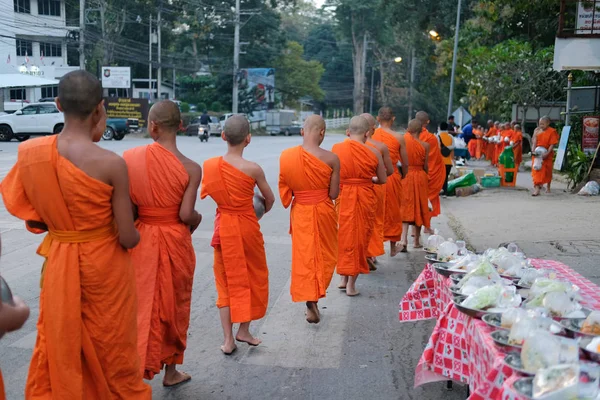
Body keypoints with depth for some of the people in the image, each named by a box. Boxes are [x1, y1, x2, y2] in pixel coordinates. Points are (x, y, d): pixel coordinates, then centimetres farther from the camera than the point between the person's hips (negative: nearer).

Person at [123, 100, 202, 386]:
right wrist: (198, 219, 5)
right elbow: (186, 215, -17)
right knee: (174, 306, 16)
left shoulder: (129, 158, -7)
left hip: (141, 239, 2)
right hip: (175, 241, -1)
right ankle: (171, 371, 33)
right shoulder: (191, 168, -13)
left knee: (142, 307, 11)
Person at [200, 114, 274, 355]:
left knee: (226, 281, 13)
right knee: (252, 278, 18)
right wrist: (264, 210, 19)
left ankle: (228, 340, 14)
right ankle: (244, 330, 27)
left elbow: (209, 193, 4)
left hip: (223, 227, 3)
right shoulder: (253, 169, -16)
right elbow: (270, 199, -2)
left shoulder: (211, 166, -8)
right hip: (247, 226, -3)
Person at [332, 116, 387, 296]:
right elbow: (383, 180, 2)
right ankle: (351, 284, 15)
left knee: (343, 237, 17)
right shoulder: (373, 152, -7)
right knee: (359, 238, 10)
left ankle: (344, 278, 24)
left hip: (342, 197, 1)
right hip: (364, 198, -1)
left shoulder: (336, 148, -5)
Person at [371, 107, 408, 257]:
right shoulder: (398, 138, -6)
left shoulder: (370, 136, -5)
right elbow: (405, 163, 0)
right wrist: (403, 176, 19)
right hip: (392, 178, 0)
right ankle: (393, 248, 30)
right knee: (393, 212, 16)